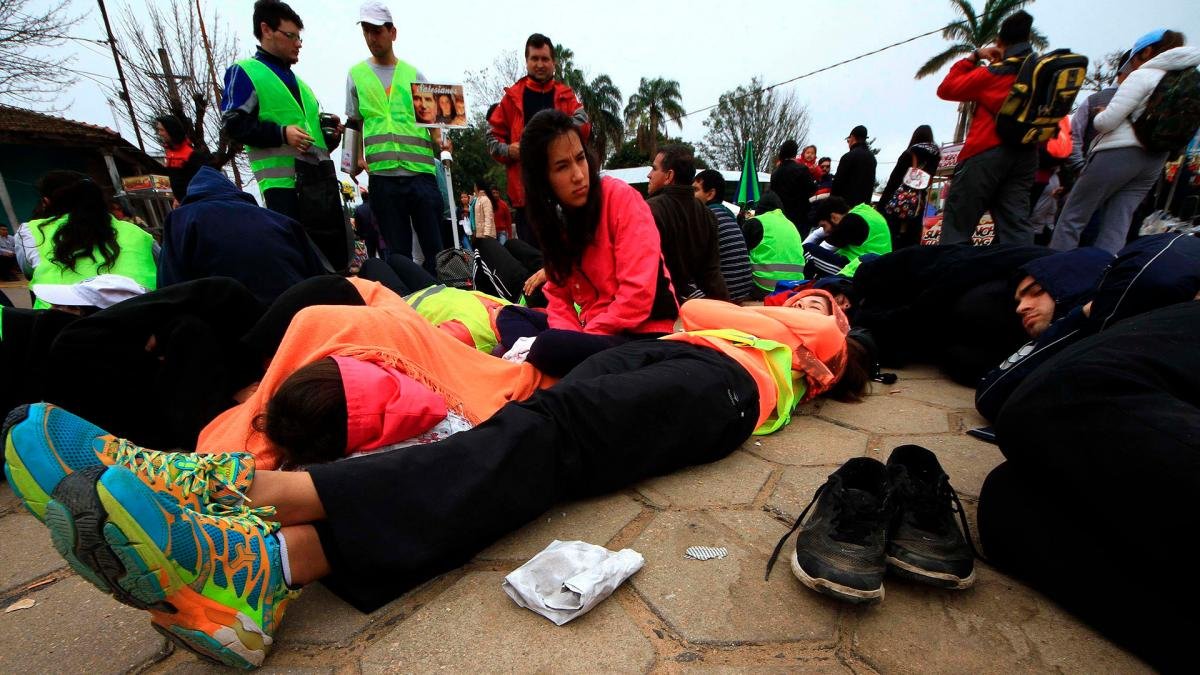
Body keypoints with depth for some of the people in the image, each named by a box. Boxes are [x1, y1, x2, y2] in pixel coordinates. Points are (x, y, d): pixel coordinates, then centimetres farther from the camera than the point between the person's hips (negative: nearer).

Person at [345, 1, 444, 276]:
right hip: (382, 174, 0)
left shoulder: (414, 74, 14)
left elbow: (430, 115, 14)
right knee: (398, 252, 3)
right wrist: (356, 157, 1)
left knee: (435, 246, -1)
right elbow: (354, 124, 16)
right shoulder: (356, 75, 15)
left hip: (421, 170, 0)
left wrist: (439, 141, -6)